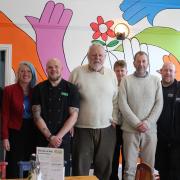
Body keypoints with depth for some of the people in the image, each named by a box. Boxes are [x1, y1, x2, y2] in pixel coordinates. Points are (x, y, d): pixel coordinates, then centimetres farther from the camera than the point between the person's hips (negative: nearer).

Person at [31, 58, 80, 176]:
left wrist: (58, 136, -11)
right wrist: (50, 137, -11)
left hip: (63, 139, 0)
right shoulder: (39, 89, 4)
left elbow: (73, 116, -3)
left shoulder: (71, 89, 2)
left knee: (63, 173, 4)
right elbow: (37, 116, -1)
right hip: (43, 139, 1)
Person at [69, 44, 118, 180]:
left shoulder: (111, 74, 6)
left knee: (104, 168, 13)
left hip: (107, 129, 3)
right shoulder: (77, 73, -5)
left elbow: (116, 99, 11)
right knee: (81, 168, 4)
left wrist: (115, 118, 4)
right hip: (83, 129, -3)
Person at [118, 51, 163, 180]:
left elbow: (159, 104, 2)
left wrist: (147, 123, -9)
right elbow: (123, 104, -4)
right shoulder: (126, 80, 3)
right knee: (129, 166, 1)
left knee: (149, 166, 6)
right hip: (130, 129, -1)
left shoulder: (156, 80, 8)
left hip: (150, 130, 1)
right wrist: (137, 123, -11)